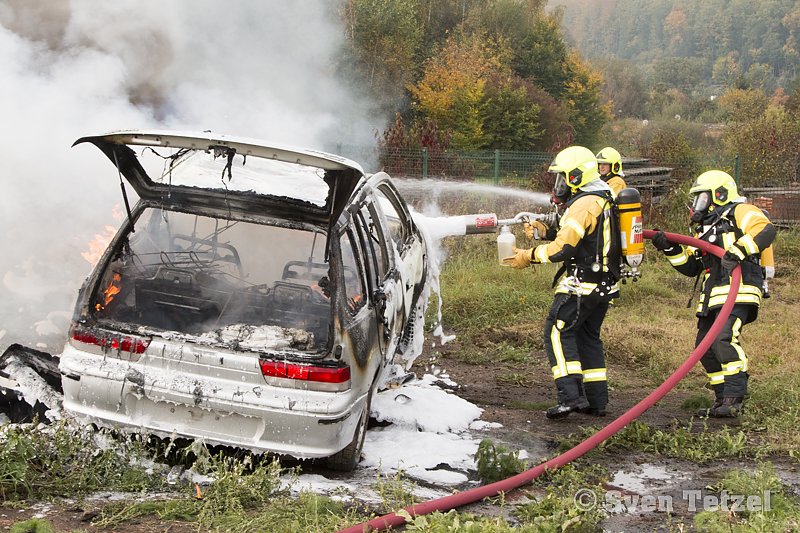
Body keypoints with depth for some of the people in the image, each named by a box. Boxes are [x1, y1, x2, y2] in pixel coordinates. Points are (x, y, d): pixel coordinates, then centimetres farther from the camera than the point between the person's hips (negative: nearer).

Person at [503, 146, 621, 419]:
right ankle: (596, 399, 18)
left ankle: (571, 395, -15)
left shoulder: (584, 204, -16)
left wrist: (528, 256, -9)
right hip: (604, 284, 10)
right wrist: (547, 230, 12)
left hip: (582, 285, -10)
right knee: (588, 337, 16)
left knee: (558, 333, -7)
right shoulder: (605, 199, 15)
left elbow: (562, 249, -20)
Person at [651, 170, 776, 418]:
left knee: (724, 338, -24)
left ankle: (734, 397, -22)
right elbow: (690, 267, 24)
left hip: (738, 290, -9)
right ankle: (722, 400, 14)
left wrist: (739, 250, -29)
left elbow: (766, 231, -16)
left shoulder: (740, 212, 3)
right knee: (705, 346, 6)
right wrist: (670, 249, 11)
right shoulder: (704, 229, 28)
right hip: (712, 295, 9)